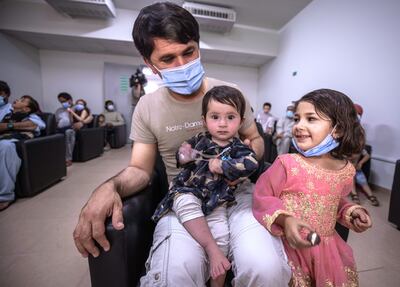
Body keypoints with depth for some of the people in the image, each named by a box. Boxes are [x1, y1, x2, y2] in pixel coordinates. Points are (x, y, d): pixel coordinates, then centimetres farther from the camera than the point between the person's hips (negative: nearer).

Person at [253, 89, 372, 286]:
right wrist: (285, 220, -28)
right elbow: (262, 197, -16)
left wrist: (351, 211, -1)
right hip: (290, 242, -5)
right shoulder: (287, 164, -21)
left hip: (327, 244, 5)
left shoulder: (345, 170, -3)